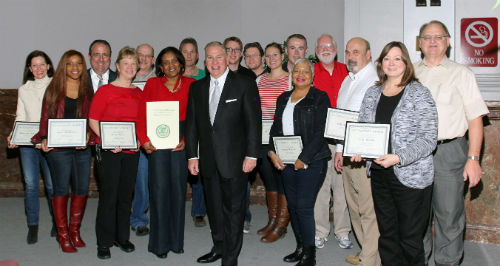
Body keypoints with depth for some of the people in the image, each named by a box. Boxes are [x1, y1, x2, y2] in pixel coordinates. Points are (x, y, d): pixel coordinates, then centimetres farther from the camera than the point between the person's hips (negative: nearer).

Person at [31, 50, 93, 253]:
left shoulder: (87, 91, 10)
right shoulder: (54, 90, 5)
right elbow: (45, 118, 4)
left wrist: (88, 135, -8)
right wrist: (44, 139, -11)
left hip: (82, 147, 3)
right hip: (58, 147, -2)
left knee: (82, 189, 5)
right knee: (61, 190, 2)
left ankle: (75, 230, 22)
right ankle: (63, 235, 13)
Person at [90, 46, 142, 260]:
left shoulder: (139, 93, 10)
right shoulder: (105, 91, -4)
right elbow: (93, 120, -5)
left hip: (132, 151, 4)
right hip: (109, 151, -4)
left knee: (126, 194, 11)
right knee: (108, 195, -2)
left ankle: (122, 237, 25)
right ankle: (104, 242, 10)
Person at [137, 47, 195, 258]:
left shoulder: (190, 84, 7)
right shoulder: (152, 84, 8)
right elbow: (142, 114, 4)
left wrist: (186, 140, -11)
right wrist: (144, 140, -9)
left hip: (180, 141, 1)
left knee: (178, 187, 5)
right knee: (159, 187, -3)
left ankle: (176, 240, 17)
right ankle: (160, 243, 7)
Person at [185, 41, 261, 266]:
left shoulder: (245, 85, -4)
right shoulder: (197, 88, 9)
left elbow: (254, 122, -6)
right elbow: (191, 123, 11)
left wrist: (251, 155, -11)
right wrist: (192, 155, 5)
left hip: (234, 160, -4)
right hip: (208, 160, 5)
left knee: (234, 208, 3)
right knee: (213, 207, 16)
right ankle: (219, 247, 34)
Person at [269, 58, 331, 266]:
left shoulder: (320, 98, -4)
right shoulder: (283, 99, 15)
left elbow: (320, 132, -10)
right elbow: (275, 128, 15)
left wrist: (303, 159, -14)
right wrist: (272, 152, -1)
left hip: (311, 161, -6)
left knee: (303, 206, -8)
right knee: (292, 206, 10)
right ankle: (300, 247, 24)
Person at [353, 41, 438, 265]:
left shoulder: (419, 93, -6)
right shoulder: (373, 93, 10)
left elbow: (429, 139, -12)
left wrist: (398, 158, -22)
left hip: (411, 177, -5)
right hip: (379, 174, 5)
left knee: (410, 240, 2)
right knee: (387, 235, 15)